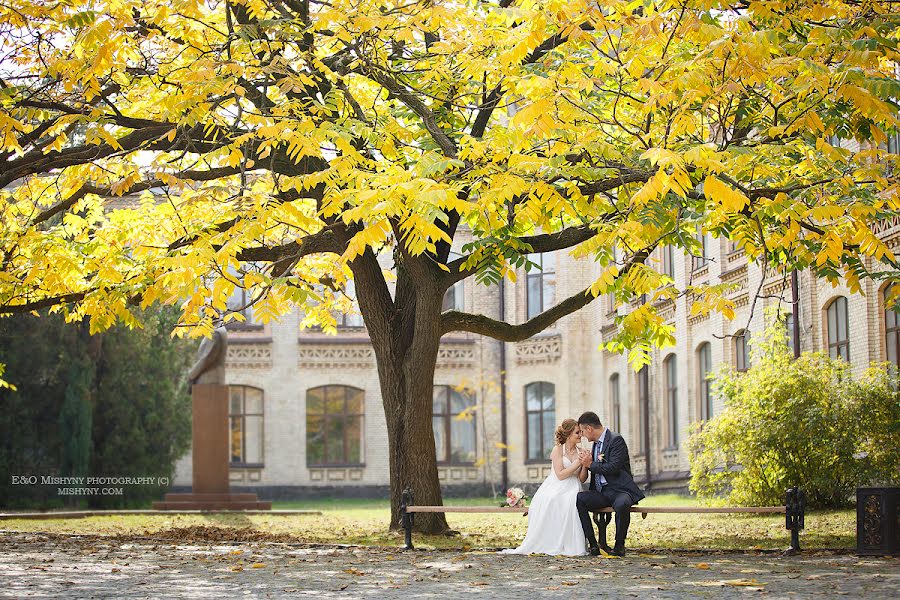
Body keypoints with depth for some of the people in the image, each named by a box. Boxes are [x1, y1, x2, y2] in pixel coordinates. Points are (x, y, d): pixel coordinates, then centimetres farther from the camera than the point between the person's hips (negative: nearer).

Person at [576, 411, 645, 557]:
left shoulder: (616, 440, -9)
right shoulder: (596, 443, 17)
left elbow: (613, 468, -20)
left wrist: (590, 465, -10)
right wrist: (587, 463, 3)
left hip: (619, 490, -7)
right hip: (601, 492, 8)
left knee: (621, 504, -39)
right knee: (578, 499, -19)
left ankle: (619, 545, -18)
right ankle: (593, 544, -18)